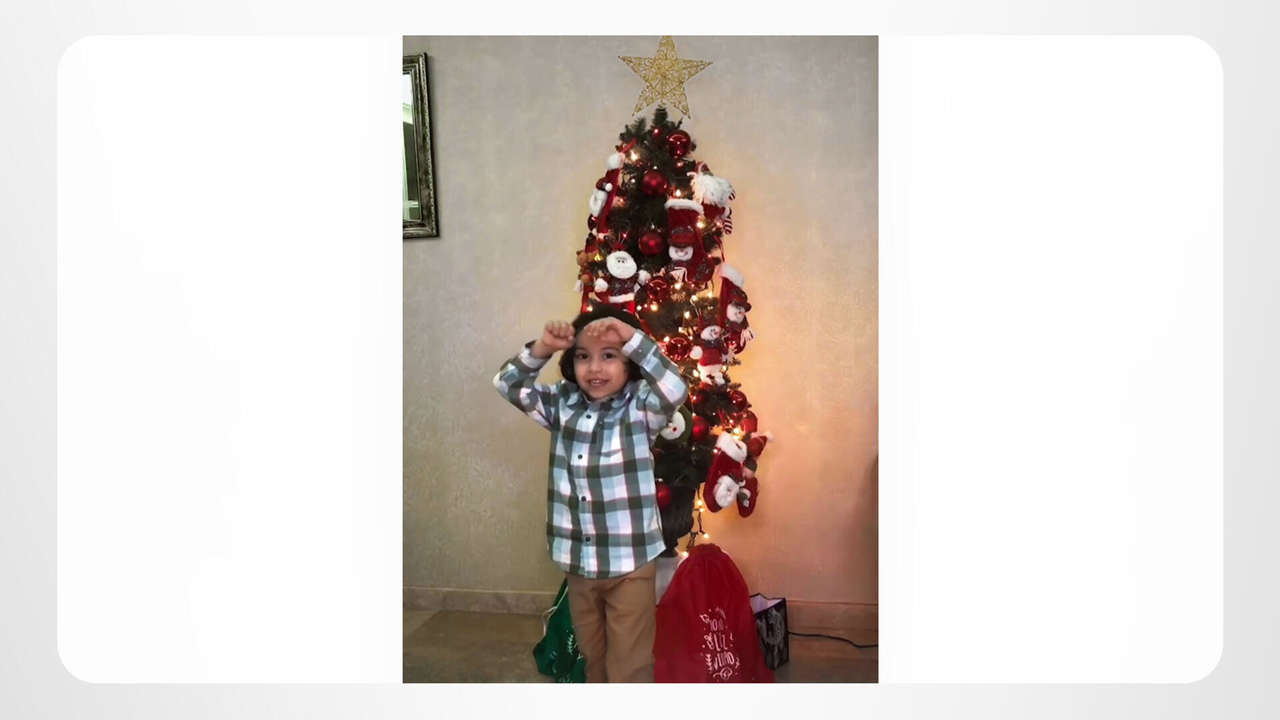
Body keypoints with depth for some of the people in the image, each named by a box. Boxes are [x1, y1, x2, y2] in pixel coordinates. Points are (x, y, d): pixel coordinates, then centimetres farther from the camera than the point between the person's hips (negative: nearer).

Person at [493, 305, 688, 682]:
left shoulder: (640, 406, -12)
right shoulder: (562, 404, 1)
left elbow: (675, 390, -31)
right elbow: (508, 384, 1)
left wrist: (633, 337, -34)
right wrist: (542, 348, -14)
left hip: (630, 562, -5)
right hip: (577, 561, 5)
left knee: (629, 666, 6)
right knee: (592, 658, 25)